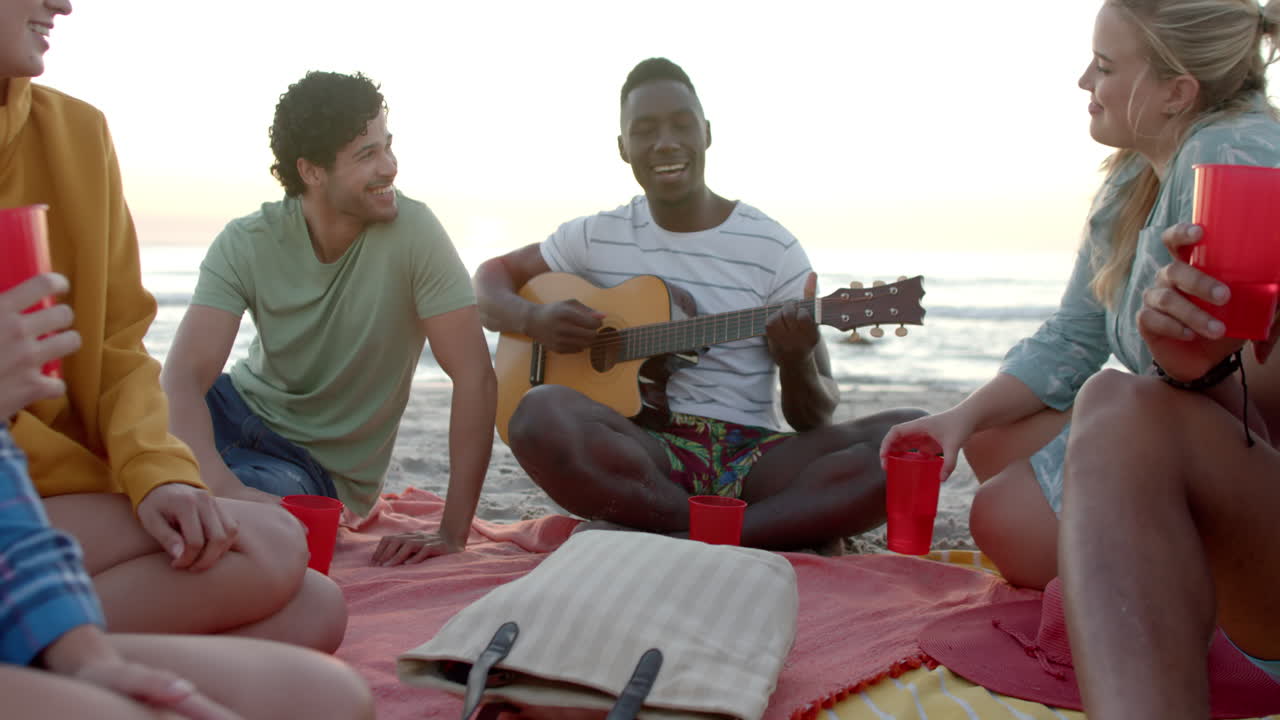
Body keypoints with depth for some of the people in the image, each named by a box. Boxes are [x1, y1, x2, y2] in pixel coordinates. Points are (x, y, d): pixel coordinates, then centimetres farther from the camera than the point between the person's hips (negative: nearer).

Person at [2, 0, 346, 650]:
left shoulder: (75, 131, 11)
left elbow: (117, 347, 7)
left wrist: (156, 472, -10)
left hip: (67, 496, 6)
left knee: (312, 612, -11)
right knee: (269, 549, -22)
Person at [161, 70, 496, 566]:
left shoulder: (412, 232, -20)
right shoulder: (246, 244, -14)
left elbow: (475, 377, -22)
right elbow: (182, 378, -24)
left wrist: (453, 534, -27)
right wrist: (224, 488, -43)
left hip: (319, 466, -2)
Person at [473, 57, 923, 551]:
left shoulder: (774, 250, 3)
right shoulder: (597, 236, 8)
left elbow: (815, 419, 3)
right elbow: (490, 280, 18)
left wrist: (797, 361, -21)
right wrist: (534, 318, -5)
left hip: (753, 457, 0)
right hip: (643, 450, 0)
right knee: (541, 414, -34)